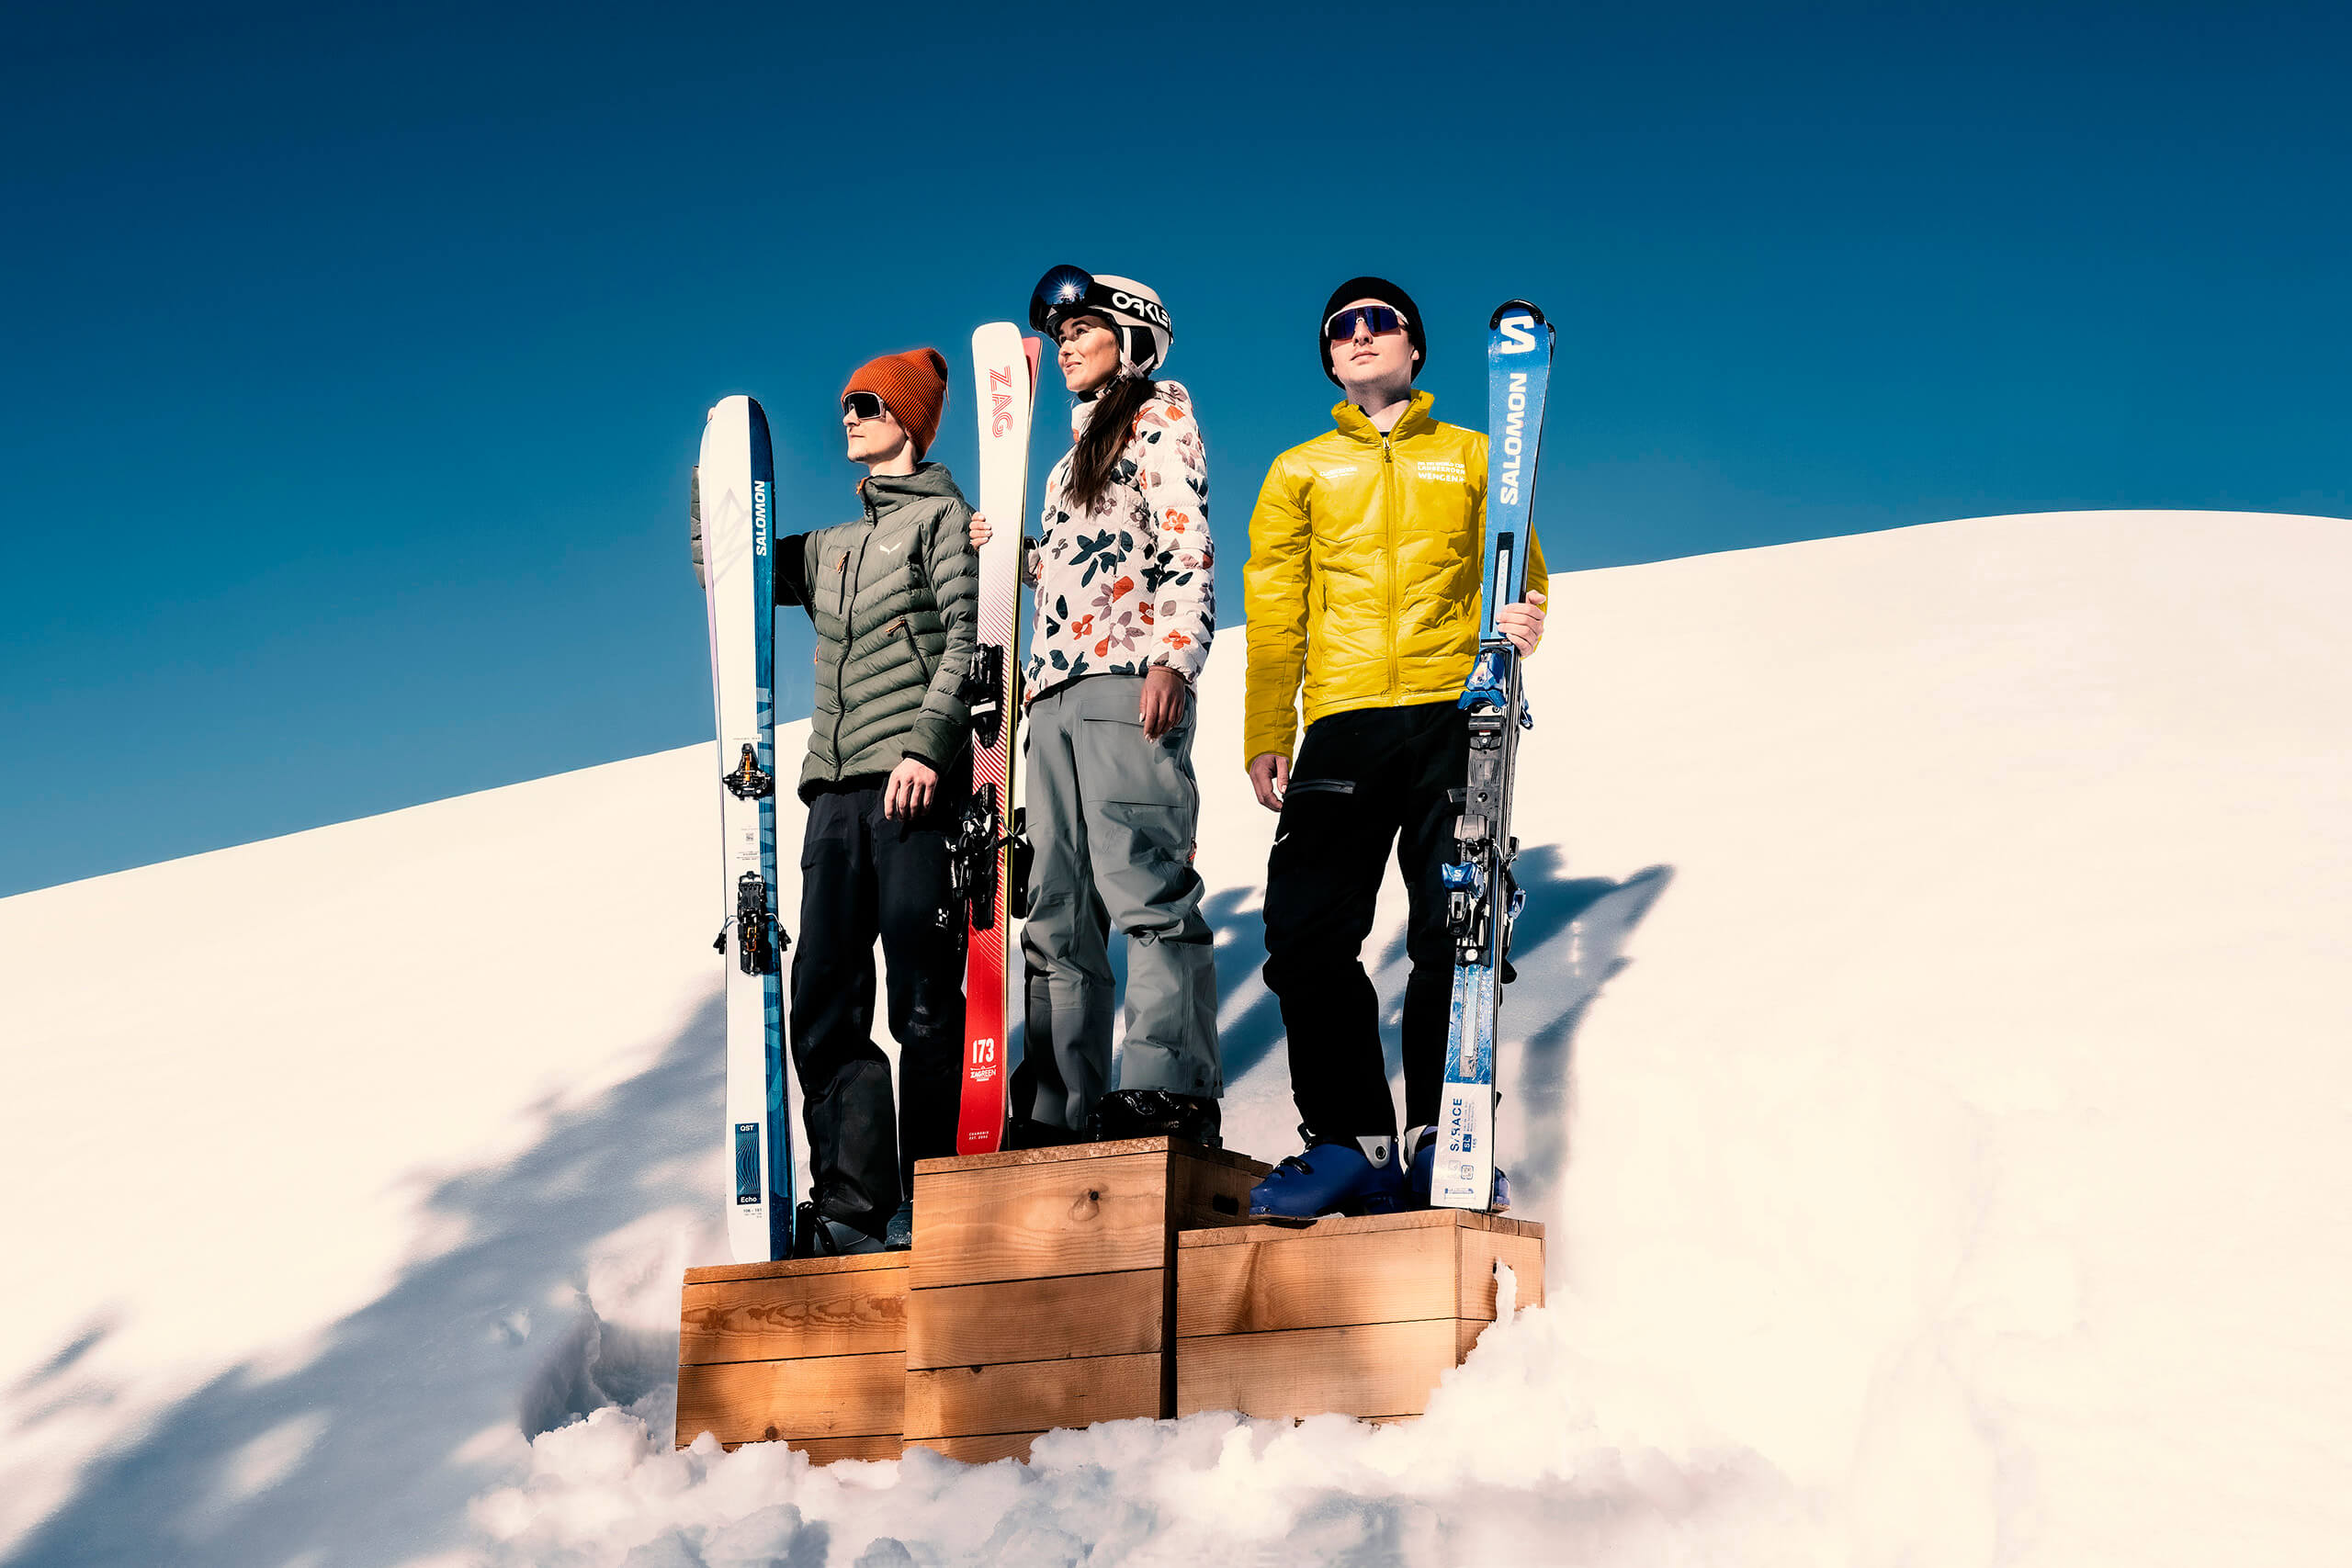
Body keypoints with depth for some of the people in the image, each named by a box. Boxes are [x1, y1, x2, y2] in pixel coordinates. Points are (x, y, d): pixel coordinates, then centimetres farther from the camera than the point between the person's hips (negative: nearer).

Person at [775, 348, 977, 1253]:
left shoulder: (942, 518, 4)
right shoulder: (832, 549, 24)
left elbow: (967, 643, -7)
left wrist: (926, 744, -19)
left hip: (915, 785, -7)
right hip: (837, 794, 7)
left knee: (924, 1002, -5)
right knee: (824, 1007, 0)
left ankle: (926, 1202, 1)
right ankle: (853, 1210, 1)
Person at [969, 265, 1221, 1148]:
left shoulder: (1159, 415, 8)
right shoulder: (1076, 452, 31)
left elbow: (1186, 545, -6)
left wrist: (1173, 656, -20)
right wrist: (1010, 551, 13)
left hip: (1127, 678, -8)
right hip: (1057, 689, 8)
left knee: (1142, 882, -19)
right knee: (1056, 910, 2)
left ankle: (1171, 1092, -24)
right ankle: (1059, 1109, 1)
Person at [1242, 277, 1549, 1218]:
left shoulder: (1471, 458, 19)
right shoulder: (1298, 473, 20)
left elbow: (1522, 571, 16)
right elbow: (1273, 614, 15)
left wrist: (1522, 622, -8)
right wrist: (1265, 735, 4)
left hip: (1453, 712, -1)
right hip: (1346, 719, 1)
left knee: (1454, 933, -7)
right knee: (1305, 933, -11)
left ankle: (1440, 1140, 2)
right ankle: (1353, 1141, -3)